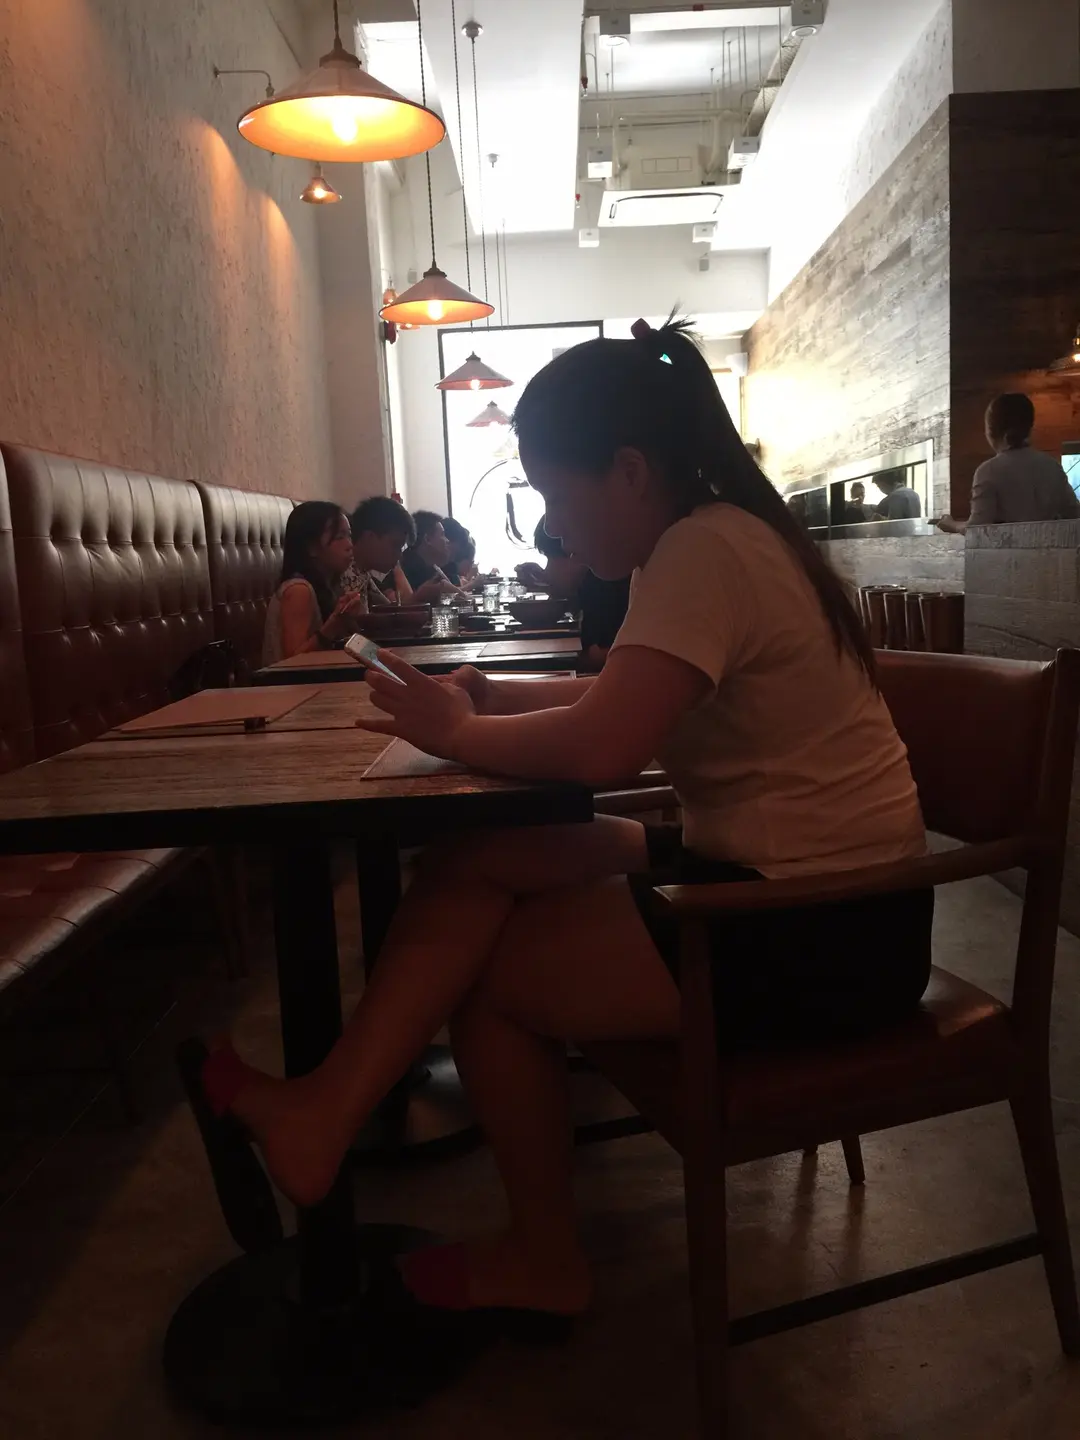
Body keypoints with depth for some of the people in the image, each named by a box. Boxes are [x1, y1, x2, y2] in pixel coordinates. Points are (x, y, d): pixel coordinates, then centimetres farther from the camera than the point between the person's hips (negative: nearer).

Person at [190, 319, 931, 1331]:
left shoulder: (703, 549, -19)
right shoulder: (715, 538, 11)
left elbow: (601, 749, -29)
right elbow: (627, 696, 18)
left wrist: (458, 732, -12)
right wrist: (499, 698, 3)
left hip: (820, 939, -9)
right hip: (772, 879, 9)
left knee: (487, 970, -1)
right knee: (471, 864, -3)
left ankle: (543, 1259, 18)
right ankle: (326, 1114, -3)